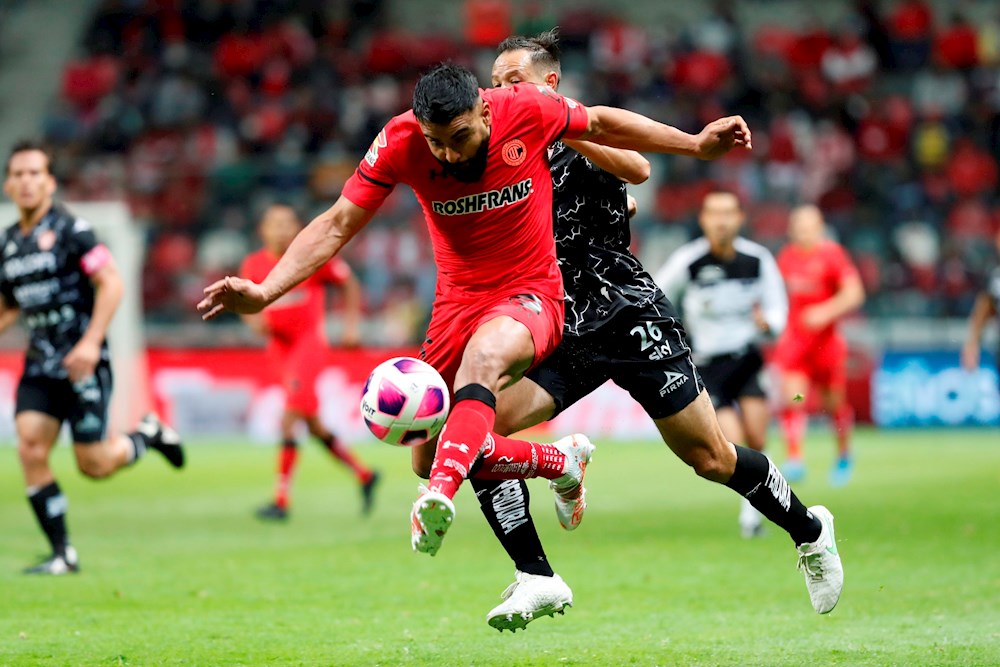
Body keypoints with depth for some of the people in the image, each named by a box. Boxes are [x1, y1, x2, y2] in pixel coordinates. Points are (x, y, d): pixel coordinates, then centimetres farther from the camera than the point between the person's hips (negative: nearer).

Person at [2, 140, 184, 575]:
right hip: (39, 362, 6)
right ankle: (62, 555, -3)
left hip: (82, 361, -6)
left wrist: (91, 343, -22)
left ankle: (146, 435, 28)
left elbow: (111, 283, -14)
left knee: (93, 465, -5)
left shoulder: (70, 229, -9)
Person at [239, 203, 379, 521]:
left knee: (288, 420, -17)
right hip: (280, 348, 5)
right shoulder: (254, 265, 4)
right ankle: (364, 475, 31)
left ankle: (281, 500, -17)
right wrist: (254, 319, -8)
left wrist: (351, 324, 1)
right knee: (314, 426, 11)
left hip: (308, 341, -5)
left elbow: (349, 282, 7)